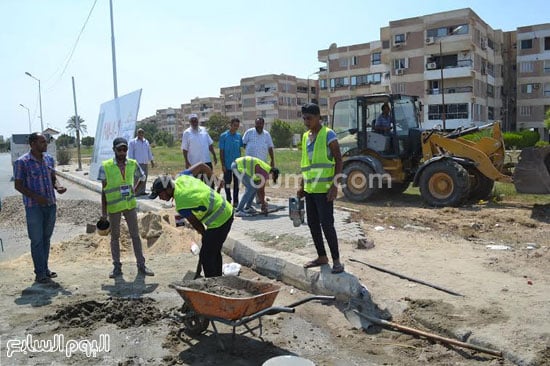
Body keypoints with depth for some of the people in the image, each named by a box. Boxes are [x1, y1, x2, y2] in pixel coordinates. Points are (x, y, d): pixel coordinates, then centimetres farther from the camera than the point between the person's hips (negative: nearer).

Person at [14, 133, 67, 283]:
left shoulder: (49, 159, 7)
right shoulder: (21, 162, -10)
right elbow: (18, 185, -8)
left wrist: (58, 187, -6)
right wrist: (35, 197, -21)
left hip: (51, 205, 5)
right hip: (34, 207, -5)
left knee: (46, 238, 12)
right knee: (37, 240, 0)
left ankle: (45, 268, 24)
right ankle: (40, 274, 8)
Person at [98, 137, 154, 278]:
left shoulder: (133, 164, -1)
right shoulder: (105, 166, -7)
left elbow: (142, 178, 18)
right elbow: (104, 190, -3)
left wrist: (135, 191, 3)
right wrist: (103, 212, -4)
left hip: (130, 205, 2)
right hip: (113, 207, -2)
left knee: (135, 235, 7)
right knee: (115, 236, 9)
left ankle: (141, 265, 15)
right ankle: (117, 267, 19)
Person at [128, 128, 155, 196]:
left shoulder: (146, 142, 16)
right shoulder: (132, 142, 1)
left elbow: (149, 152, 21)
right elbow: (130, 154, -2)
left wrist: (152, 161, 18)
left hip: (145, 163, 5)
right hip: (137, 163, -5)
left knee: (144, 178, 5)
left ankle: (142, 191, 12)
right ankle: (136, 192, -10)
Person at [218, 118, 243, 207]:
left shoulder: (239, 136, 4)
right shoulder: (224, 136, -6)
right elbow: (221, 151, -5)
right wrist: (223, 164, -9)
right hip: (227, 165, -3)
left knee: (236, 183, 9)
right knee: (227, 183, 6)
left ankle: (236, 201, 19)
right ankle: (228, 201, 17)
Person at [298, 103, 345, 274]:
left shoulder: (328, 134, -7)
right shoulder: (305, 136, 14)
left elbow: (338, 160, -10)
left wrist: (335, 185, -18)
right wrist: (301, 185, 16)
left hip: (324, 189, -8)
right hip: (310, 188, 8)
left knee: (326, 224, -8)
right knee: (313, 224, 12)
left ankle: (336, 260, 3)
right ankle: (322, 256, 25)